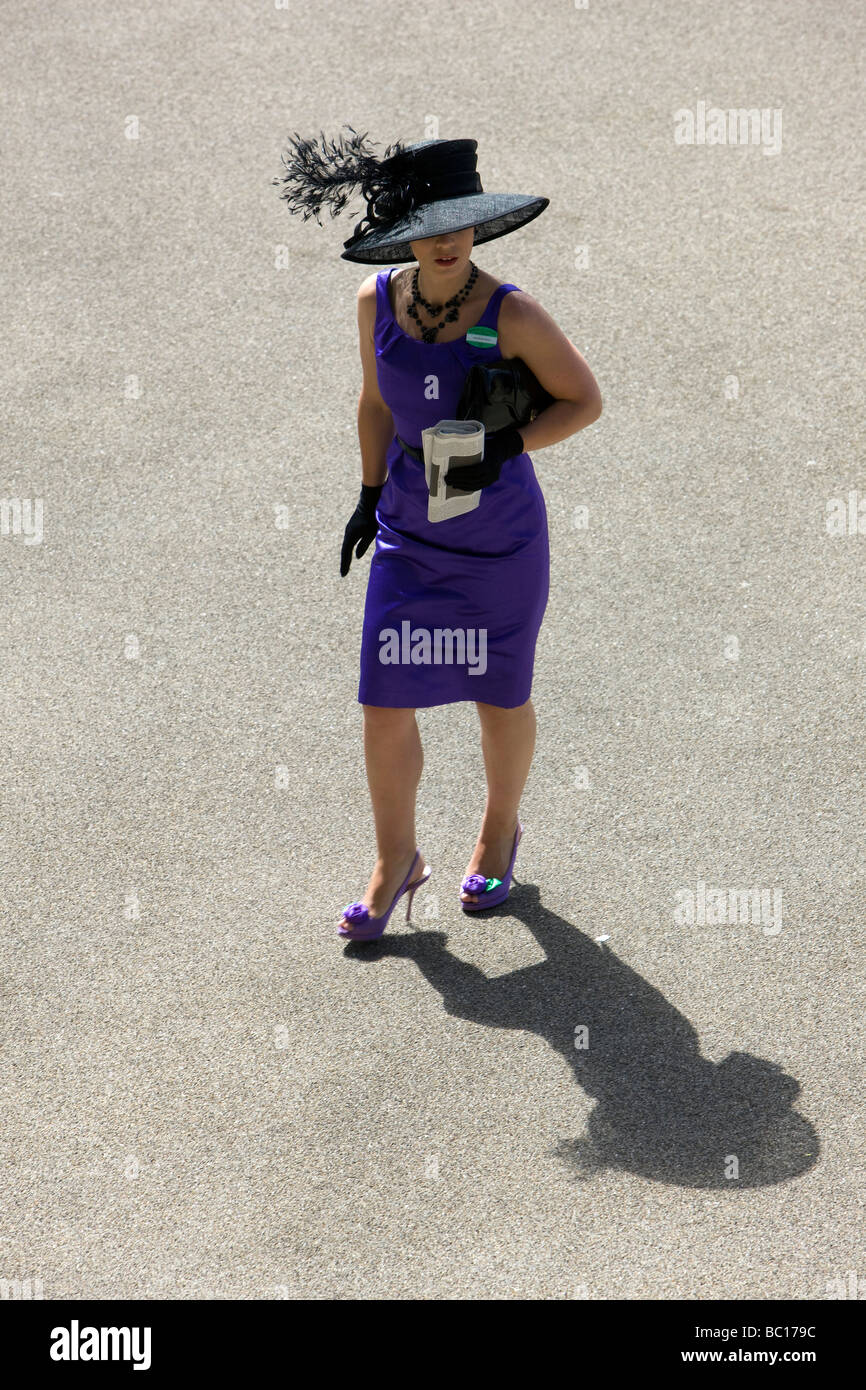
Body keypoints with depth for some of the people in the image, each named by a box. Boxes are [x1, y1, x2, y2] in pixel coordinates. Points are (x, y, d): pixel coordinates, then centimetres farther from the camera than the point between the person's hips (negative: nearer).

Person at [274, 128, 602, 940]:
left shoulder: (510, 315, -19)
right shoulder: (378, 300, -6)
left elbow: (585, 401, -9)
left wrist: (504, 447, -22)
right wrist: (369, 496, 13)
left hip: (500, 535, -3)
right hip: (409, 533, 3)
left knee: (499, 697, 13)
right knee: (384, 703, 1)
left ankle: (500, 832, 41)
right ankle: (395, 862, 23)